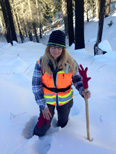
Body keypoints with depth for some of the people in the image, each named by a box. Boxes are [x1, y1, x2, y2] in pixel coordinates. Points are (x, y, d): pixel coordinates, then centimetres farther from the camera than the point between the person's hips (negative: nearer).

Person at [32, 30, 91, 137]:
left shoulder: (70, 63, -17)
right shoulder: (41, 63, -18)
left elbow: (76, 78, -1)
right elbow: (36, 85, -11)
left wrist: (83, 91, -22)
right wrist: (43, 106, -10)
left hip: (65, 100, 2)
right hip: (47, 100, -1)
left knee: (63, 124, 25)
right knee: (42, 128, 7)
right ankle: (36, 140, 46)